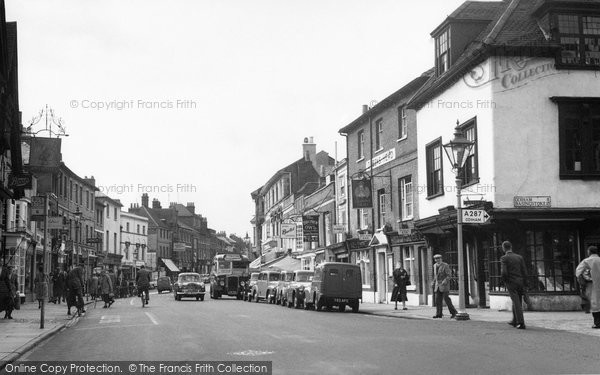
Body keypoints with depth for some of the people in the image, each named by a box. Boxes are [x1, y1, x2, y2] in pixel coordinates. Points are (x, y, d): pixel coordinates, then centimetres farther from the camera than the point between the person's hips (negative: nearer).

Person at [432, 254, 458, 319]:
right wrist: (434, 282, 18)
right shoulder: (435, 266, 12)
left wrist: (445, 281, -28)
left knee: (446, 299, -9)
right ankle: (439, 314, 2)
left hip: (444, 284, -6)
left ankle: (453, 312, 1)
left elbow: (448, 276, -13)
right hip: (437, 285, 6)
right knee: (438, 300, 0)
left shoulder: (445, 266, -10)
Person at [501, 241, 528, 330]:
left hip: (511, 283, -5)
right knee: (517, 303, 18)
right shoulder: (519, 257, 6)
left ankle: (521, 323, -8)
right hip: (520, 282, 5)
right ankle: (515, 321, 32)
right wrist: (524, 285, 10)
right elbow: (524, 272, 5)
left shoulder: (504, 258, -8)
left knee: (517, 303, -3)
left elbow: (503, 272, -16)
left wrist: (504, 280, 3)